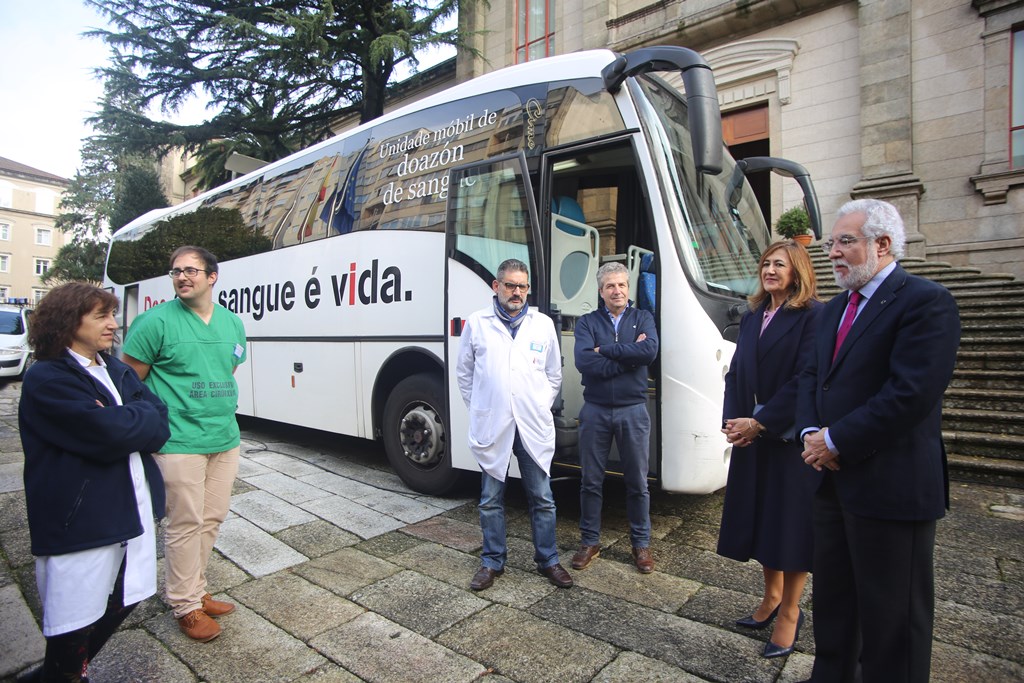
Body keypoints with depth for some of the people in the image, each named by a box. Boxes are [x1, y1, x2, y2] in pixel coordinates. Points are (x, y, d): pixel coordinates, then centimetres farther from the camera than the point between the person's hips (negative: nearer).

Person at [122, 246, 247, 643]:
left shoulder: (232, 322, 9)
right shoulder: (157, 320, -9)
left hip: (225, 439, 6)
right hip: (179, 443, -6)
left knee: (211, 520, 15)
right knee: (185, 524, 3)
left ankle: (196, 592, 33)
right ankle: (185, 606, 21)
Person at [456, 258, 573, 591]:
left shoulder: (543, 324, 6)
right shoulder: (476, 324, 2)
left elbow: (554, 374, 13)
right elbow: (464, 373, 9)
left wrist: (541, 408, 7)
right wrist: (479, 410, 5)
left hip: (534, 426, 1)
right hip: (491, 426, 0)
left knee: (542, 498, 9)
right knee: (490, 500, 11)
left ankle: (548, 560, 27)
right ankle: (492, 562, 28)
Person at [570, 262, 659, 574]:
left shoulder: (643, 318, 5)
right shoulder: (587, 322, 3)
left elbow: (650, 351, -17)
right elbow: (583, 361, -15)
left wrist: (604, 350, -14)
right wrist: (630, 355, -15)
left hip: (633, 411, 0)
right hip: (595, 411, 0)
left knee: (637, 482, 11)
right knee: (590, 481, 10)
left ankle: (641, 543, 29)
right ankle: (589, 542, 27)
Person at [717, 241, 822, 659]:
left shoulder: (812, 316, -10)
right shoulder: (752, 318, 12)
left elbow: (804, 381, -17)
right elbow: (735, 373, 9)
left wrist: (759, 422, -17)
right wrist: (732, 421, -4)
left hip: (791, 438, -6)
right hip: (751, 436, 7)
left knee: (791, 521, 5)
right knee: (759, 517, 15)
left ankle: (789, 612, 23)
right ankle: (771, 597, 35)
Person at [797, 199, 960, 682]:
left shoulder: (926, 302, -13)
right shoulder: (835, 308, 13)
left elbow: (910, 394, -22)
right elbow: (811, 377, 12)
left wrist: (835, 441, -17)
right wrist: (810, 434, -5)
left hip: (890, 486, -8)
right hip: (834, 478, 8)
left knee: (891, 613, 9)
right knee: (832, 593, 22)